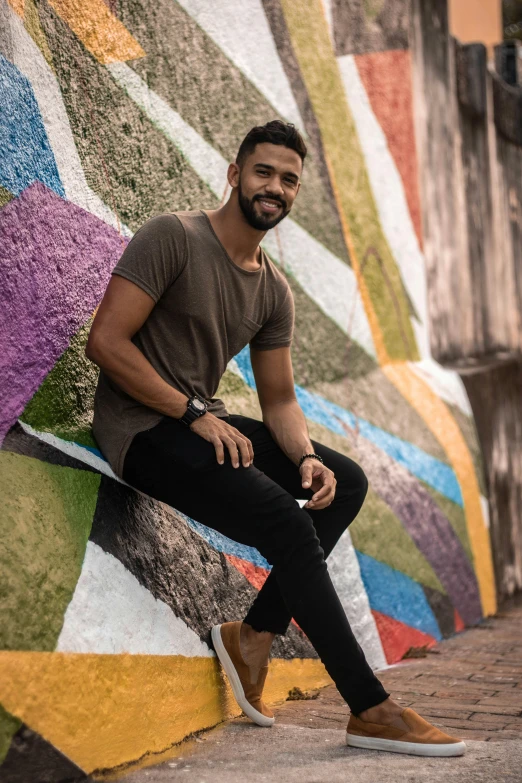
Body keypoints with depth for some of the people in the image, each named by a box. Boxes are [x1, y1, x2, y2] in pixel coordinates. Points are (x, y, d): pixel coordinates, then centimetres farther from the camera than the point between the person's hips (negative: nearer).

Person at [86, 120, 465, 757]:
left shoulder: (274, 291, 11)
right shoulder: (174, 237, -11)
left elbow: (278, 400, 12)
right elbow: (105, 341, -17)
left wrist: (307, 457, -11)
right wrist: (195, 413, -21)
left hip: (202, 422, 9)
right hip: (141, 426, -9)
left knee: (346, 481, 0)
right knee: (286, 521, -25)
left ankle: (254, 635, -3)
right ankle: (372, 711, -20)